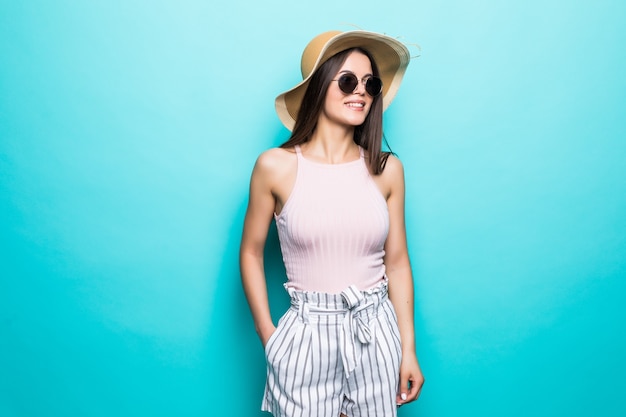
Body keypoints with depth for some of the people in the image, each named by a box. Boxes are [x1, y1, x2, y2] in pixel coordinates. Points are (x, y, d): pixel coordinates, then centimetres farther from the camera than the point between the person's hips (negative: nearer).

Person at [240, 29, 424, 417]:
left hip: (375, 331, 2)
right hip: (306, 334, -2)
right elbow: (251, 252, 1)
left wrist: (409, 349, 4)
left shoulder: (387, 169, -1)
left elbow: (397, 262, 3)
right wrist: (267, 336, -1)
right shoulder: (276, 166, -8)